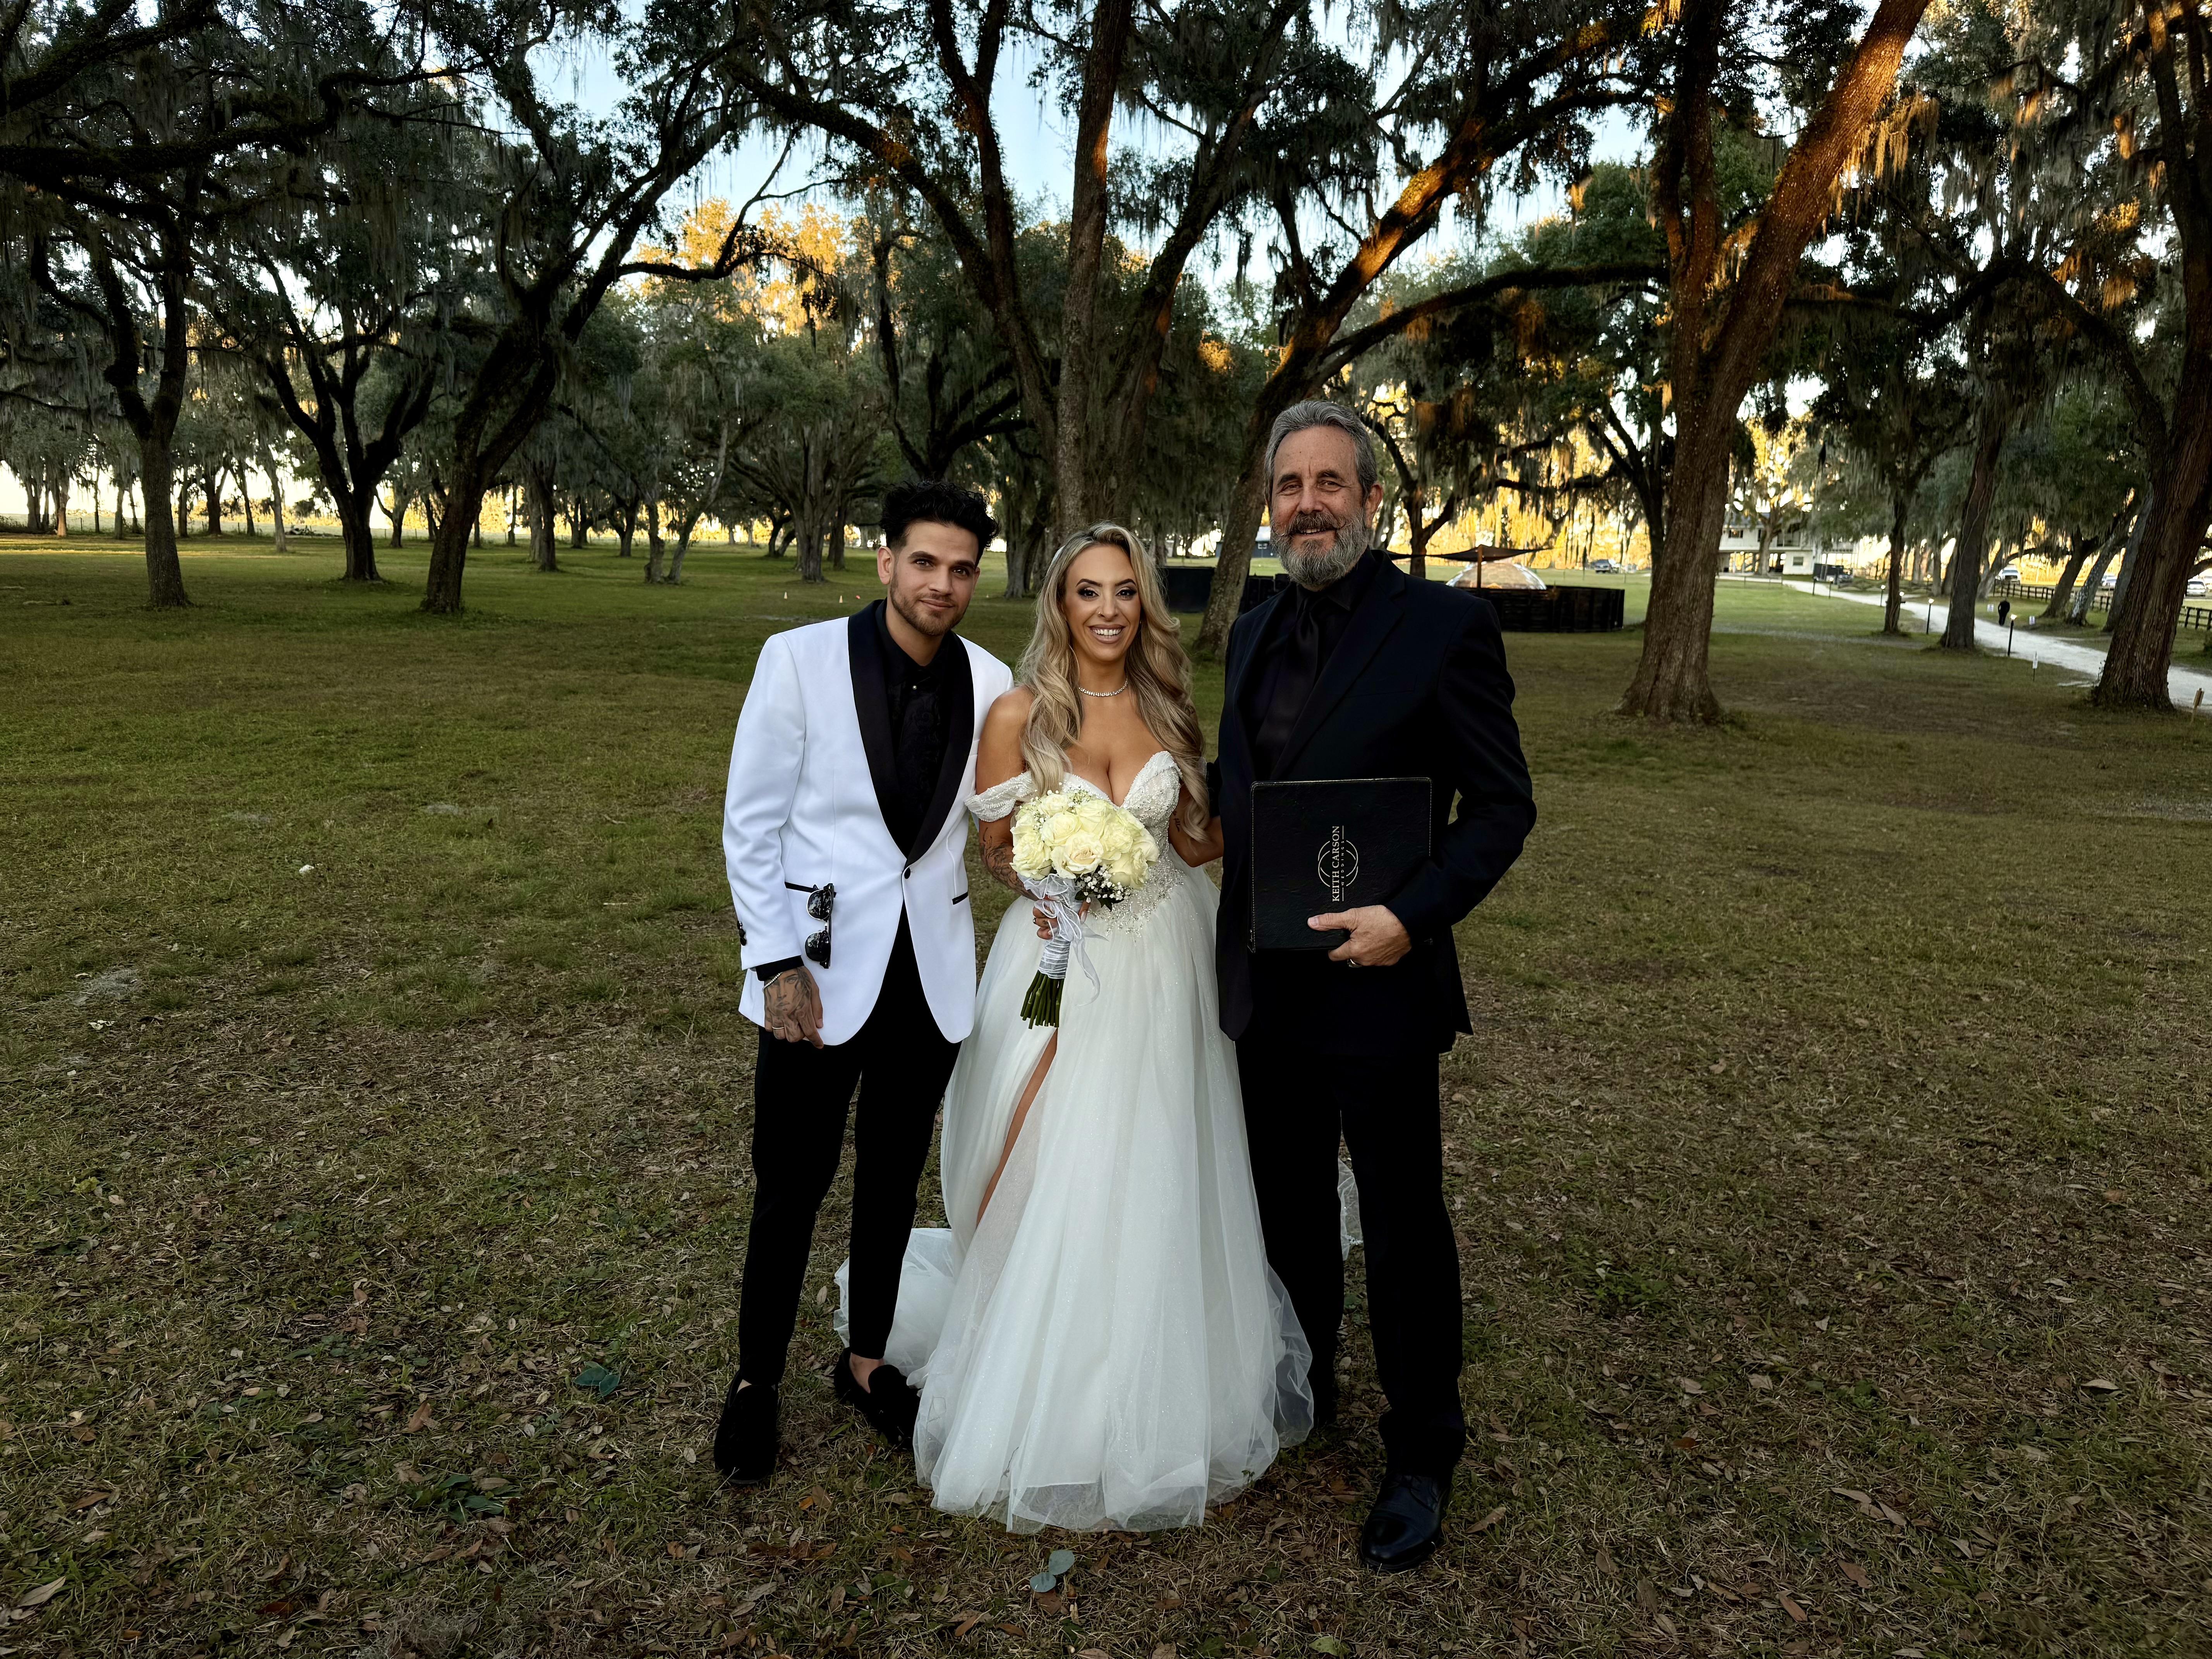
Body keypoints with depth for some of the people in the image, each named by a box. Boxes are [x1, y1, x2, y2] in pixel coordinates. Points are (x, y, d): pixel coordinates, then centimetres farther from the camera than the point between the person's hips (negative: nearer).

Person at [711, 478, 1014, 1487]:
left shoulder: (990, 682, -1)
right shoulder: (800, 659, -9)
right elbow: (751, 823, -7)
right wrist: (777, 965, -12)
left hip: (933, 974, 3)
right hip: (818, 971, -3)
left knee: (895, 1177, 17)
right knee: (791, 1184, 7)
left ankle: (866, 1362, 37)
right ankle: (756, 1381, 30)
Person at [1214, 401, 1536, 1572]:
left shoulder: (1444, 626, -10)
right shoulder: (1255, 633, 8)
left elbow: (1501, 805, -10)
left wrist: (1414, 915, -22)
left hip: (1377, 985, -6)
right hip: (1264, 983, 6)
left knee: (1404, 1233, 9)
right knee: (1288, 1211, 21)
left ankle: (1421, 1457, 30)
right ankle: (1301, 1395, 43)